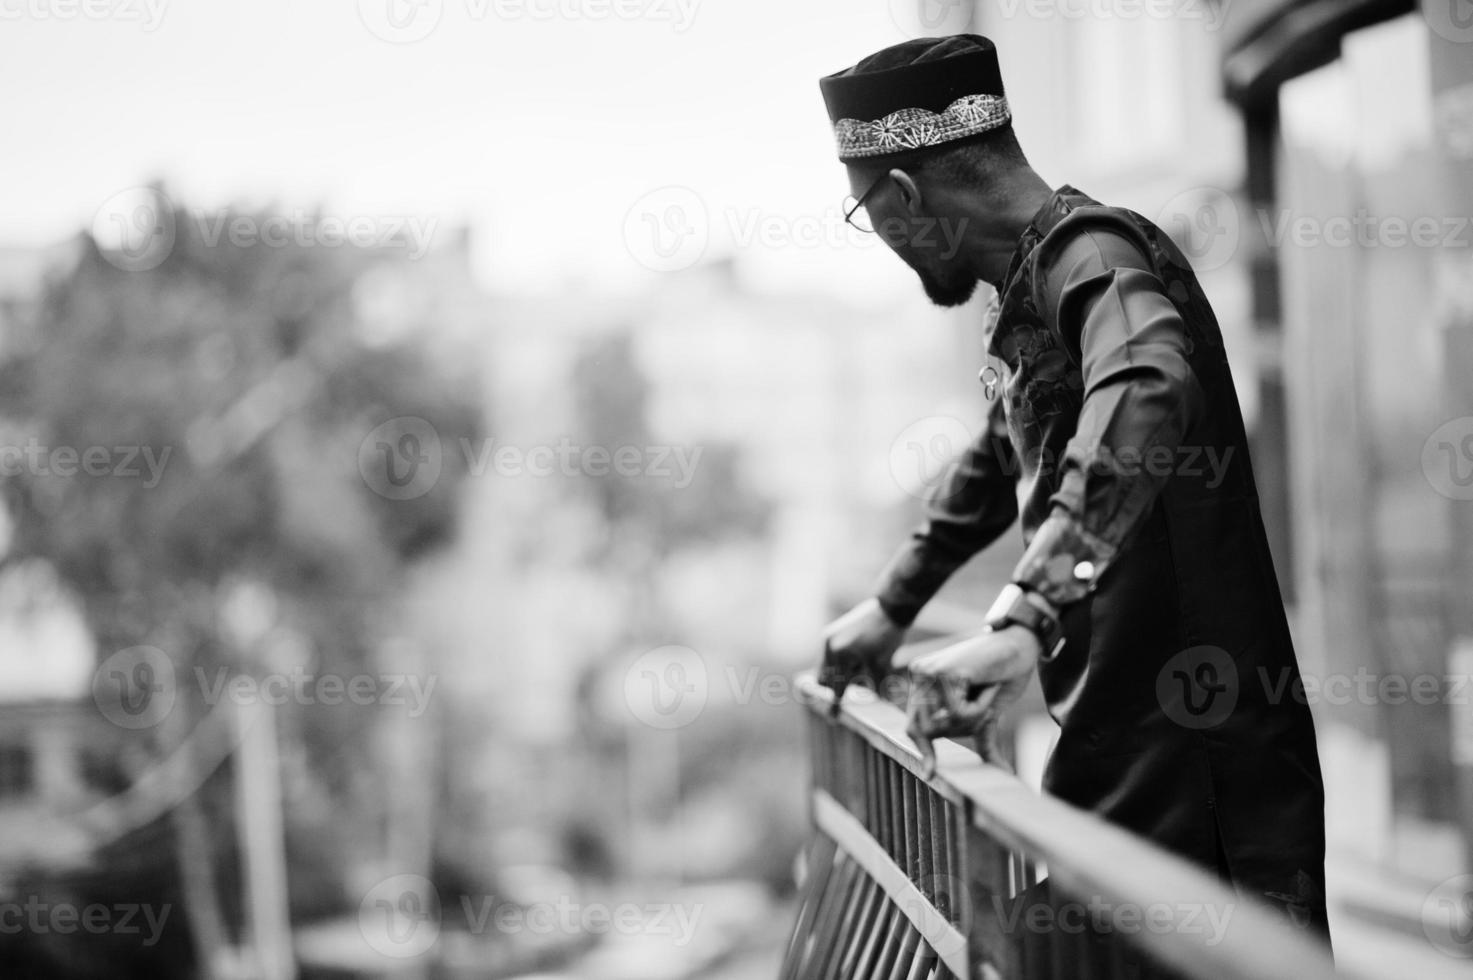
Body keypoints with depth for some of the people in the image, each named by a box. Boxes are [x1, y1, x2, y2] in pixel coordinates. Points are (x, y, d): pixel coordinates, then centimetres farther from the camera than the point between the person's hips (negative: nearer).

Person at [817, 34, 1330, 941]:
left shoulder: (1090, 252, -13)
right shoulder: (1032, 291, 19)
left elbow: (1146, 391, -36)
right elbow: (997, 465, 36)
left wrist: (1026, 618, -42)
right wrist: (890, 610, 39)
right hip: (1120, 748, 9)